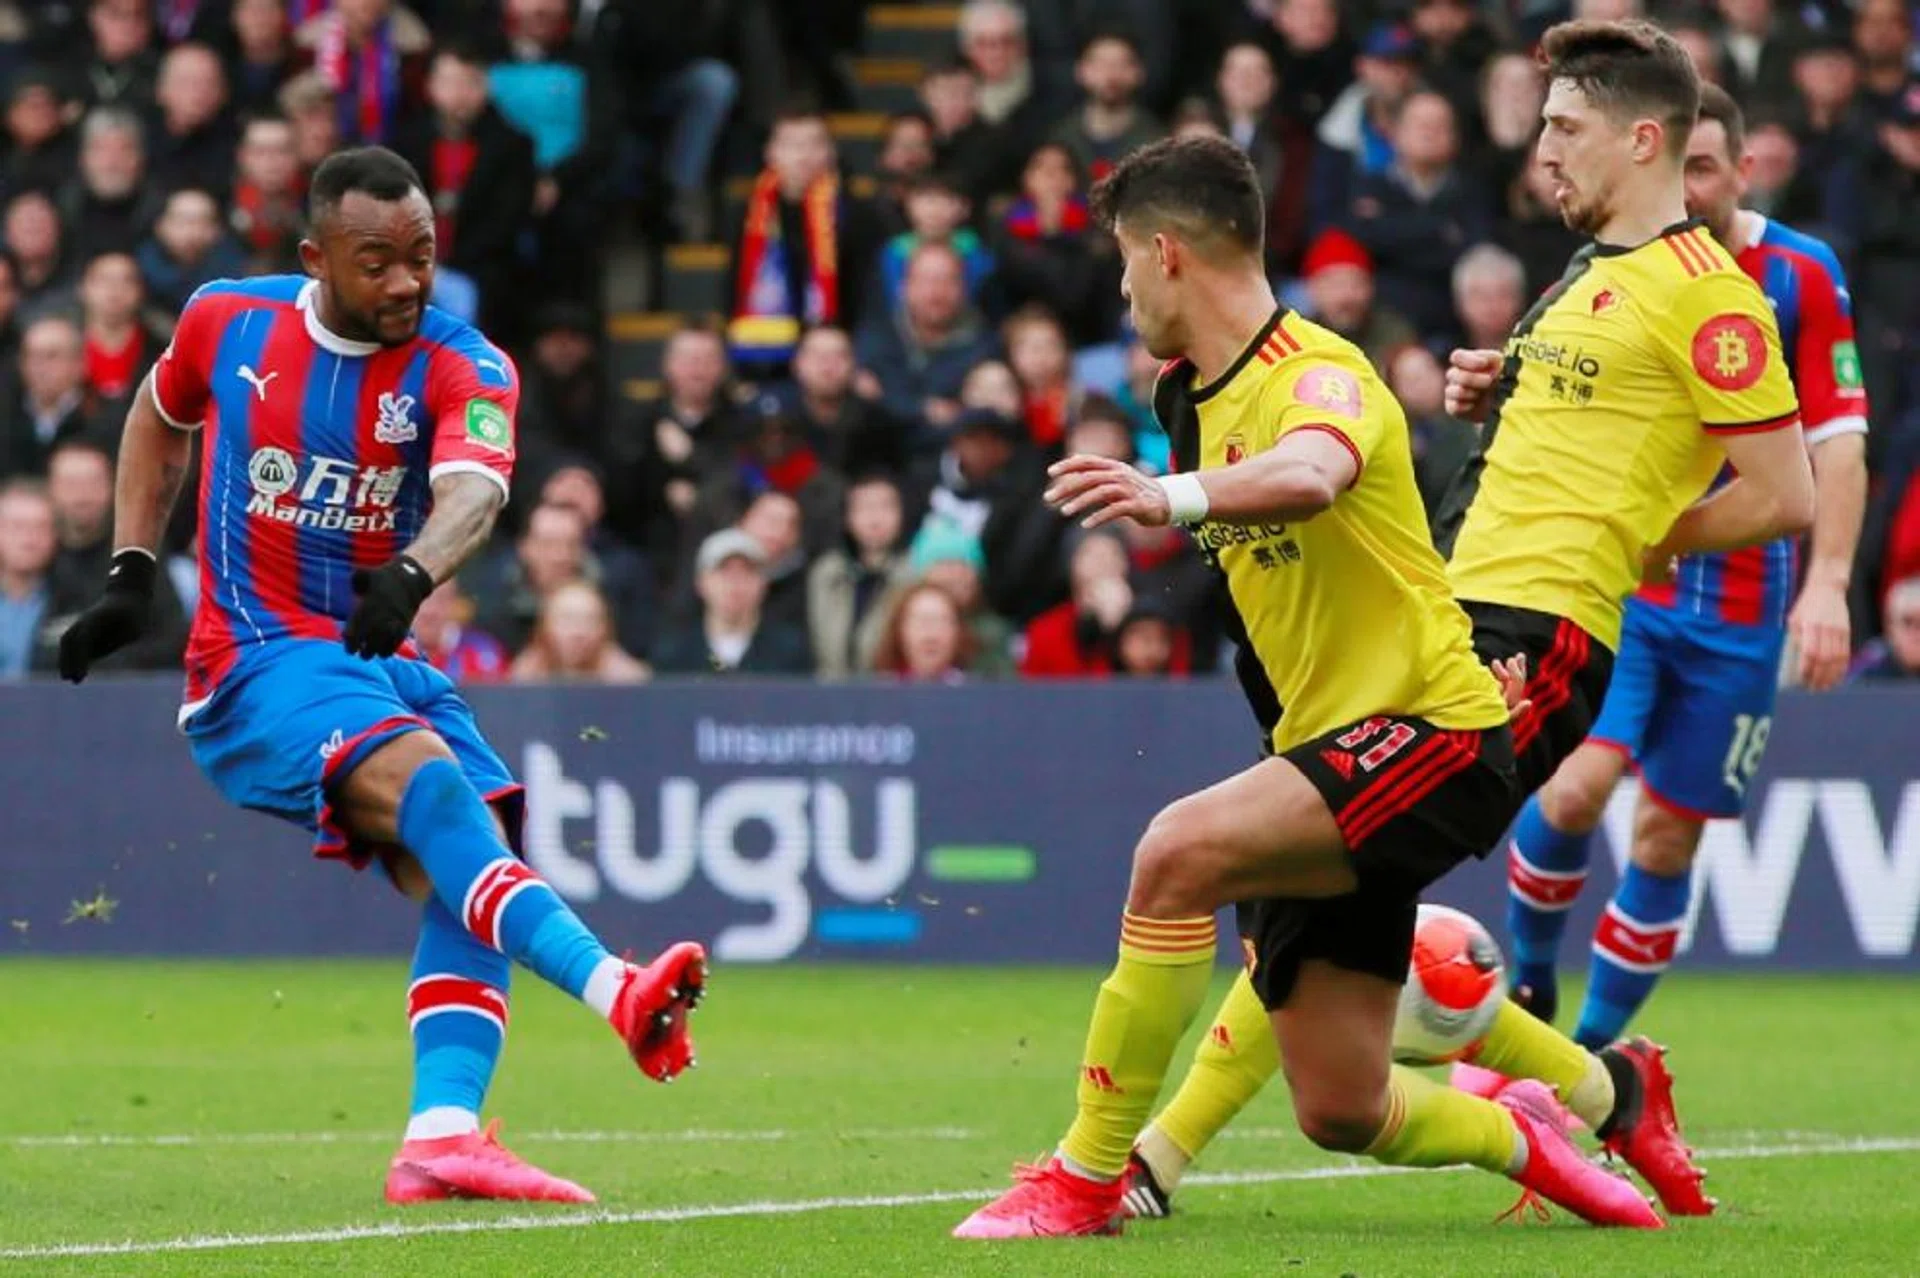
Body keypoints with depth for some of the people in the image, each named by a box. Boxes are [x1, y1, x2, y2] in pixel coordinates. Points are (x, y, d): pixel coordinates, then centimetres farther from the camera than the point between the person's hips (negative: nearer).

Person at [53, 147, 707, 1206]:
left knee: (468, 858, -19)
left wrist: (412, 574, -48)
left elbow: (474, 488, -26)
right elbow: (157, 417, 25)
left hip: (383, 663, 3)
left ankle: (443, 1136, -27)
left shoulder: (463, 368, -4)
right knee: (424, 776, -30)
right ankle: (612, 991, -49)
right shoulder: (227, 322, 2)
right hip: (253, 667, -3)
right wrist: (129, 574, 16)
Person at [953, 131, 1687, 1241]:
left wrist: (1179, 495, -56)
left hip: (1431, 730, -9)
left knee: (1181, 851, -31)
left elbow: (1309, 476, -40)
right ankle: (1521, 1131, 36)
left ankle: (1088, 1180, -21)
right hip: (1324, 743, 9)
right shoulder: (1194, 399, 13)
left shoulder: (1320, 375, -15)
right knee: (1342, 1115, 5)